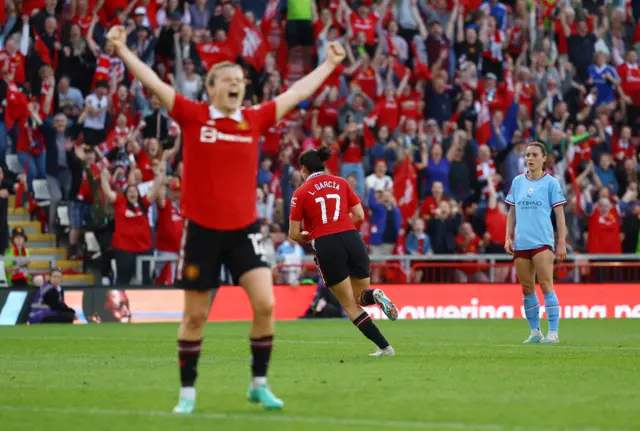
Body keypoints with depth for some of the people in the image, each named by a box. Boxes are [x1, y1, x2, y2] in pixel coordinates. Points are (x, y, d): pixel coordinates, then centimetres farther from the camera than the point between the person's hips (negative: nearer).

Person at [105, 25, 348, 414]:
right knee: (195, 316, 5)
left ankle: (259, 384, 5)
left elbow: (298, 93, 14)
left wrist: (330, 64, 21)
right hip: (201, 229, -2)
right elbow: (153, 83, -7)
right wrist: (122, 50, -13)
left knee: (265, 304, -11)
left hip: (243, 228, 2)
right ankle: (187, 392, 18)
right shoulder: (192, 116, -3)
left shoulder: (255, 120, 4)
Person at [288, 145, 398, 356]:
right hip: (352, 239, 3)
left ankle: (384, 346, -6)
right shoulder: (341, 183, 13)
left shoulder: (301, 193, 5)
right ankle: (375, 295, -19)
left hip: (326, 246, -3)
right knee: (360, 297, 19)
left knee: (350, 305, 8)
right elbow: (359, 215, 12)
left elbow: (294, 234, 4)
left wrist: (308, 237, 25)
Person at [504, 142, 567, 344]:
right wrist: (508, 237, 6)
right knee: (527, 289, 6)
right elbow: (512, 212, 15)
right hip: (520, 243, 4)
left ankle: (553, 332, -8)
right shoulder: (517, 182, 11)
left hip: (542, 242, -4)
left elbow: (559, 214, -1)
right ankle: (535, 331, 14)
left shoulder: (551, 183, 0)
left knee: (546, 285, -10)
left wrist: (561, 243, -6)